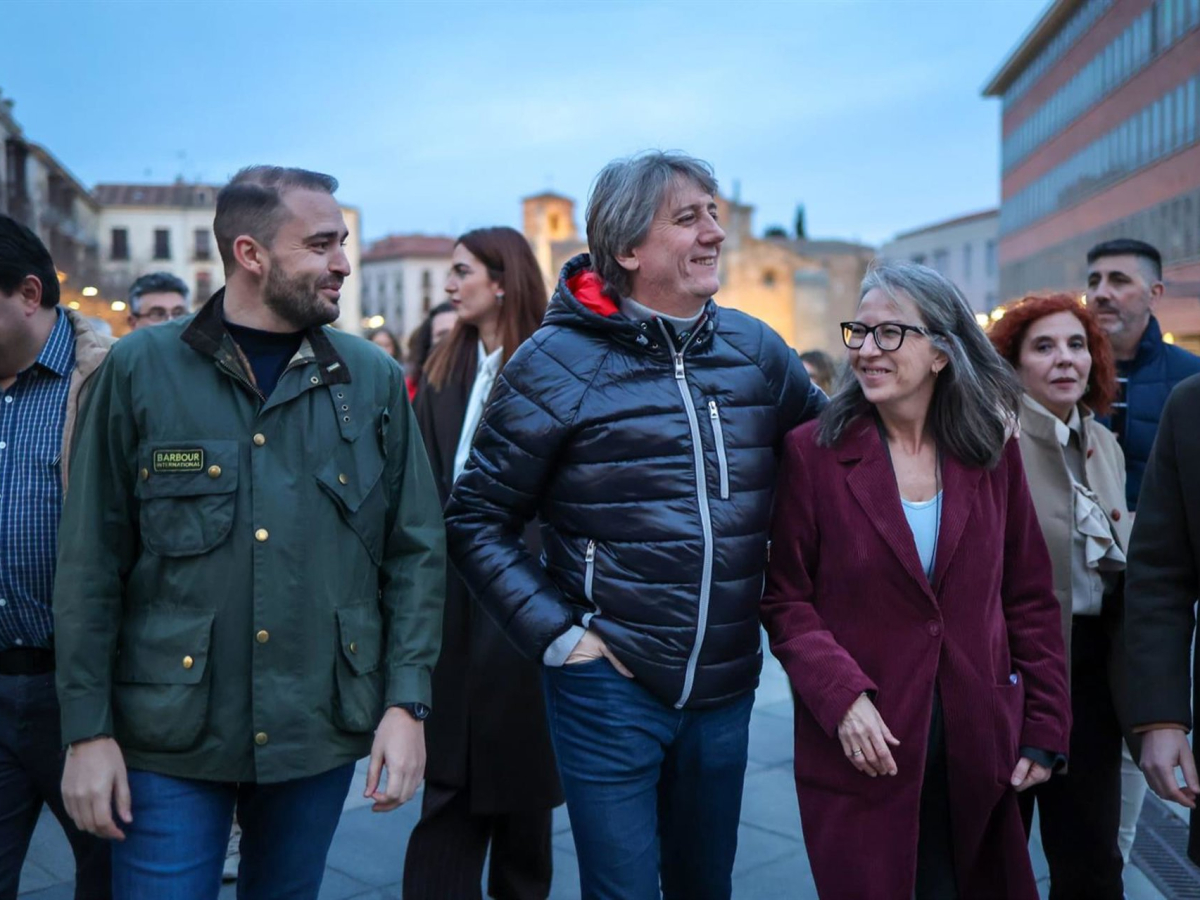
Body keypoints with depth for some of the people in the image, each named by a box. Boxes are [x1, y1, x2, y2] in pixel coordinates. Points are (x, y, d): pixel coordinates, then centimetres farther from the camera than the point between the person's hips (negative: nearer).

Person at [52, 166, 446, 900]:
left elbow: (417, 552, 2)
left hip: (322, 731, 2)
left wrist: (407, 702, -5)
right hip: (170, 734, -2)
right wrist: (87, 730, -5)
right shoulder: (140, 370, -4)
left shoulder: (374, 380, 1)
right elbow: (91, 564, -3)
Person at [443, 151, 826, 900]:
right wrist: (557, 633, -12)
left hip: (727, 690, 4)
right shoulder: (558, 362, -9)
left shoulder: (756, 349, 2)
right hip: (611, 688, -4)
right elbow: (478, 522, -6)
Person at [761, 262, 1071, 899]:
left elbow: (1030, 599, 5)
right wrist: (841, 697, -18)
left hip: (977, 751, 3)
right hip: (861, 751, -2)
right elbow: (785, 600, -6)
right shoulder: (812, 453, -7)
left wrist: (1044, 730, 3)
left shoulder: (992, 452, 2)